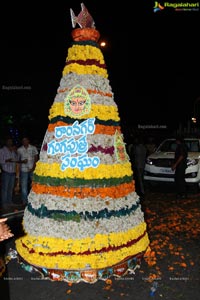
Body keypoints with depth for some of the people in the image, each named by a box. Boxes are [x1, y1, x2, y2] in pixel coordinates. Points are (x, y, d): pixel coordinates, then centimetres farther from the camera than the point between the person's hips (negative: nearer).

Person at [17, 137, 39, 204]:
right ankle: (24, 201, 14)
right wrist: (22, 161, -13)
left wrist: (33, 167, -9)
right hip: (23, 170, 1)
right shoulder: (19, 149, 3)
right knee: (24, 186, 4)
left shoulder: (33, 148, 1)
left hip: (32, 169, -1)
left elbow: (36, 158, 1)